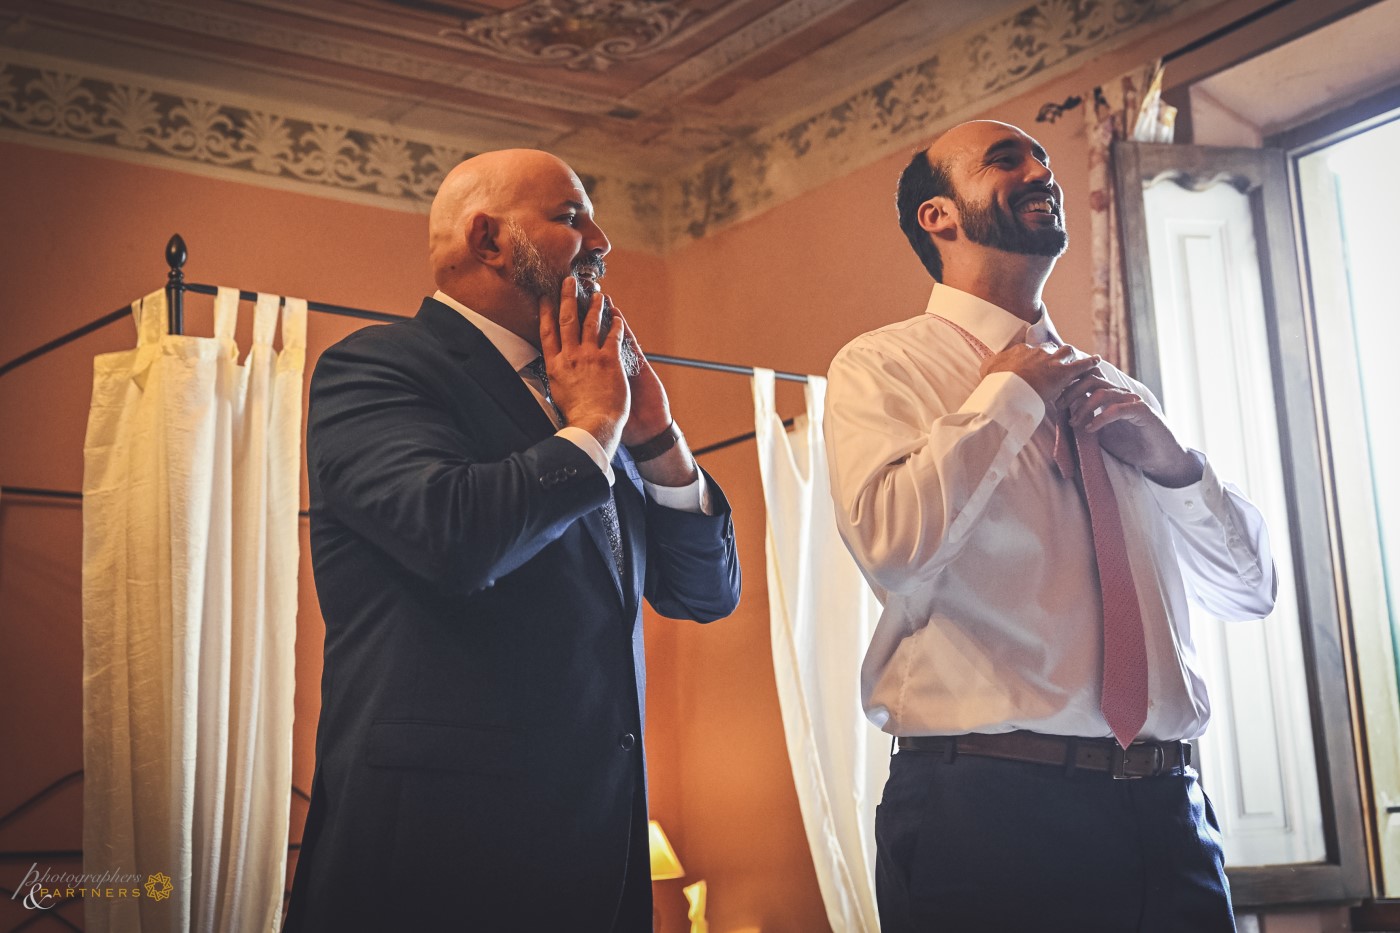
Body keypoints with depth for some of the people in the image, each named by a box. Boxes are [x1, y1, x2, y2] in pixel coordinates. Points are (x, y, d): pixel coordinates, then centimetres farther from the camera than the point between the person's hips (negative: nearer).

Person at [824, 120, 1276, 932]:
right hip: (985, 806, -5)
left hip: (1166, 805, 6)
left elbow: (1251, 589, 17)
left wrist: (1171, 461, 1)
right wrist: (1009, 396, -8)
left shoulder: (1111, 388, 16)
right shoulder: (881, 367, -1)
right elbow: (893, 547, -20)